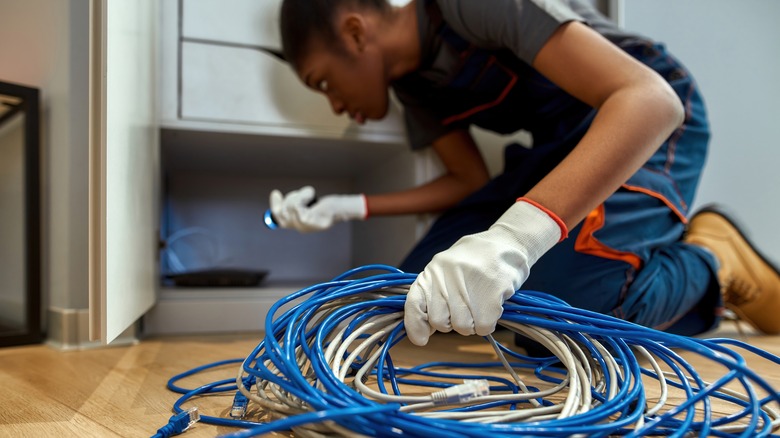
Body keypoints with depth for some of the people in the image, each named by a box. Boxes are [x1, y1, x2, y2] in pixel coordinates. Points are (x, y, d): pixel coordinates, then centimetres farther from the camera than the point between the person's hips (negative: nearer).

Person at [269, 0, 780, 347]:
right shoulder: (411, 83, 2)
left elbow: (651, 99, -35)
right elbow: (469, 179, 7)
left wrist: (515, 235, -49)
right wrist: (350, 207, -2)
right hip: (558, 146, 8)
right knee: (423, 299, -4)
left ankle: (711, 266, 0)